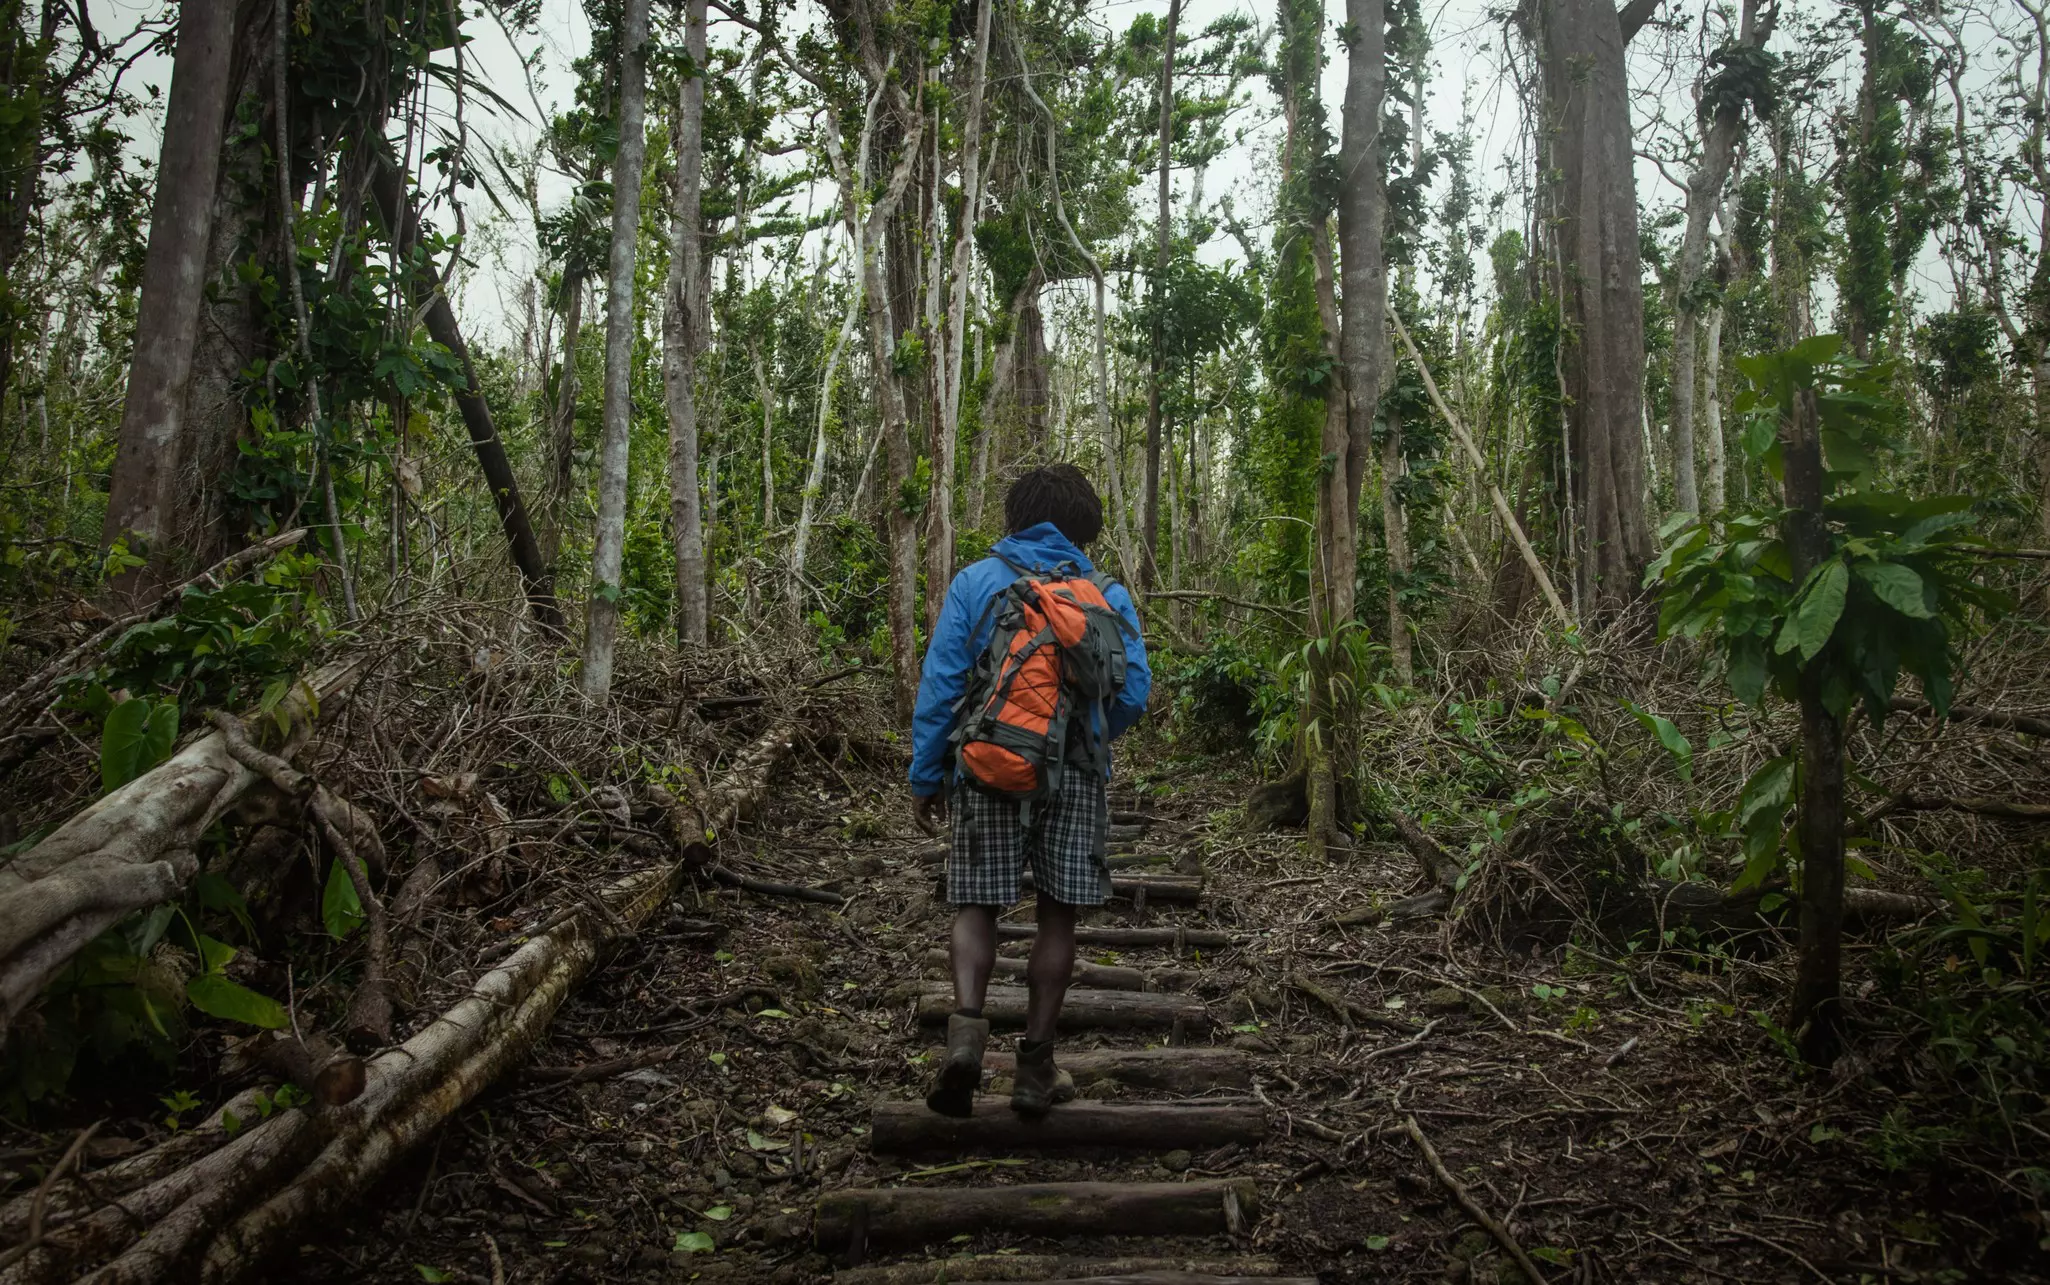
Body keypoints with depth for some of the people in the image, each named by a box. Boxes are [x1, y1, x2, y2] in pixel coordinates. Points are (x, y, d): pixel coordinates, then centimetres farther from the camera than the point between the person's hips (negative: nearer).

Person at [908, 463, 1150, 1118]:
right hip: (1075, 777, 1)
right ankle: (1036, 1067, 12)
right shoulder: (1110, 596, 5)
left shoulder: (974, 582, 3)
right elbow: (1133, 696, 2)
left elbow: (939, 686, -2)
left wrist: (926, 776, 3)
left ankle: (966, 1028, -13)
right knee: (1058, 915, 9)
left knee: (976, 904, 9)